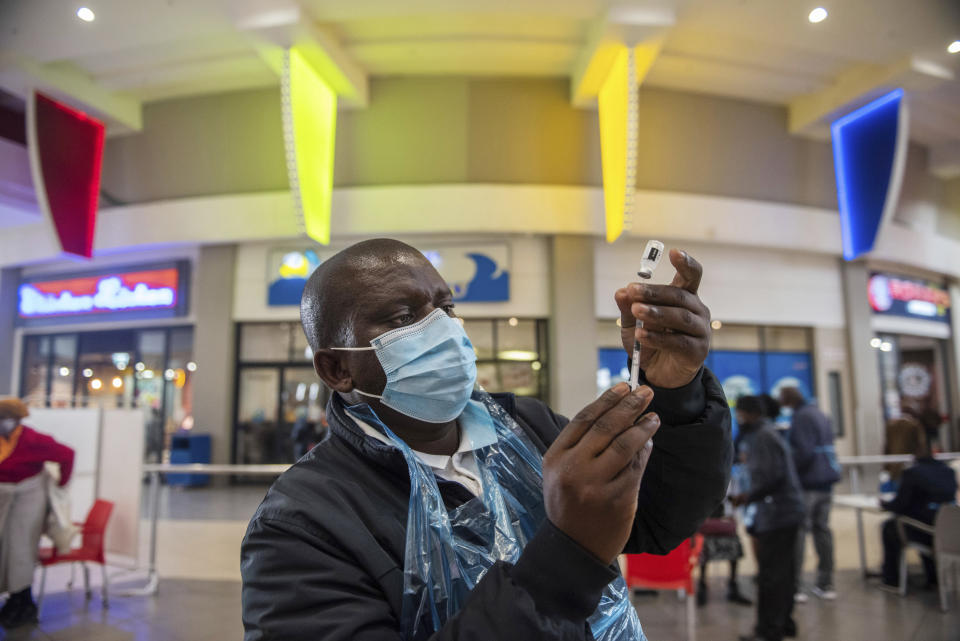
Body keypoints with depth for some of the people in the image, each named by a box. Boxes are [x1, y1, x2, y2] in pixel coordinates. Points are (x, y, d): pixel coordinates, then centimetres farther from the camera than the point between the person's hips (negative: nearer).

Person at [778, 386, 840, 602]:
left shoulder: (801, 417, -13)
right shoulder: (821, 415, 16)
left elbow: (804, 452, -19)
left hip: (807, 481, -9)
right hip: (826, 481, 9)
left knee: (798, 531, -5)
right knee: (822, 529, 13)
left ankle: (795, 587, -4)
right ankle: (826, 584, 19)